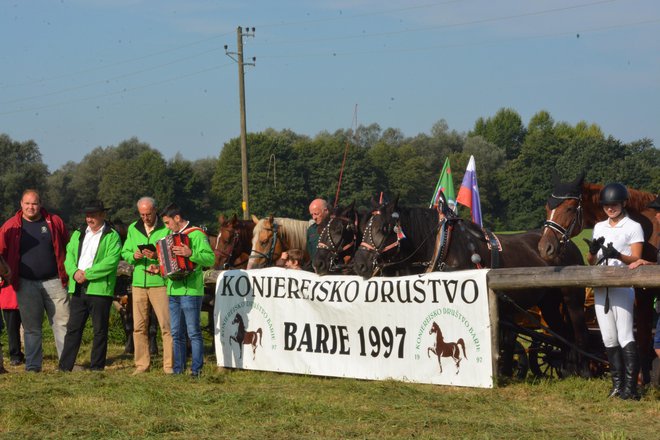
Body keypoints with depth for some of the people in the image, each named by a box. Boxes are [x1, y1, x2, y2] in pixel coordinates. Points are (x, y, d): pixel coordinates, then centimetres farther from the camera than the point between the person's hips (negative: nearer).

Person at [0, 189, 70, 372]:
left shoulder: (55, 222, 5)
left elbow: (68, 247, 12)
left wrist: (67, 271, 7)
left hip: (54, 281, 0)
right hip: (26, 284, 0)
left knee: (62, 322, -1)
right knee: (31, 327, 5)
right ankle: (33, 365, 11)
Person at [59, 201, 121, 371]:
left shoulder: (112, 236, -1)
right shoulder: (78, 234, 17)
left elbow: (111, 261, -13)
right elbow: (69, 255, 10)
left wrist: (87, 274, -16)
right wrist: (74, 272, -11)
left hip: (100, 288, -5)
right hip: (78, 288, 5)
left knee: (100, 330, 1)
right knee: (73, 328, 5)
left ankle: (97, 367, 7)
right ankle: (64, 367, 7)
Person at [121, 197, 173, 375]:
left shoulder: (166, 228, -3)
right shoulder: (133, 229, 12)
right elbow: (124, 252, 14)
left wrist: (157, 256, -23)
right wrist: (133, 256, -8)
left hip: (160, 282, -5)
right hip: (138, 282, 5)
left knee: (166, 325, -6)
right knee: (139, 326, 7)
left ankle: (169, 365, -1)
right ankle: (142, 364, 15)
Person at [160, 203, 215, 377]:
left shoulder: (197, 235, -6)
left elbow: (211, 258, -17)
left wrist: (191, 254, -28)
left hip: (190, 291, -8)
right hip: (173, 291, 8)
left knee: (194, 333, -5)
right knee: (176, 334, 10)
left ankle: (196, 369, -2)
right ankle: (178, 369, 15)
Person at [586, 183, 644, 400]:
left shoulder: (634, 227, -1)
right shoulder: (599, 227, 16)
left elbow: (636, 259, -8)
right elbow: (591, 261, 15)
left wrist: (618, 255, -27)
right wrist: (593, 251, -8)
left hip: (622, 286, -6)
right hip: (600, 286, 6)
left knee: (625, 337, -11)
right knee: (608, 339, 7)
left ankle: (631, 387, -12)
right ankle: (617, 384, 14)